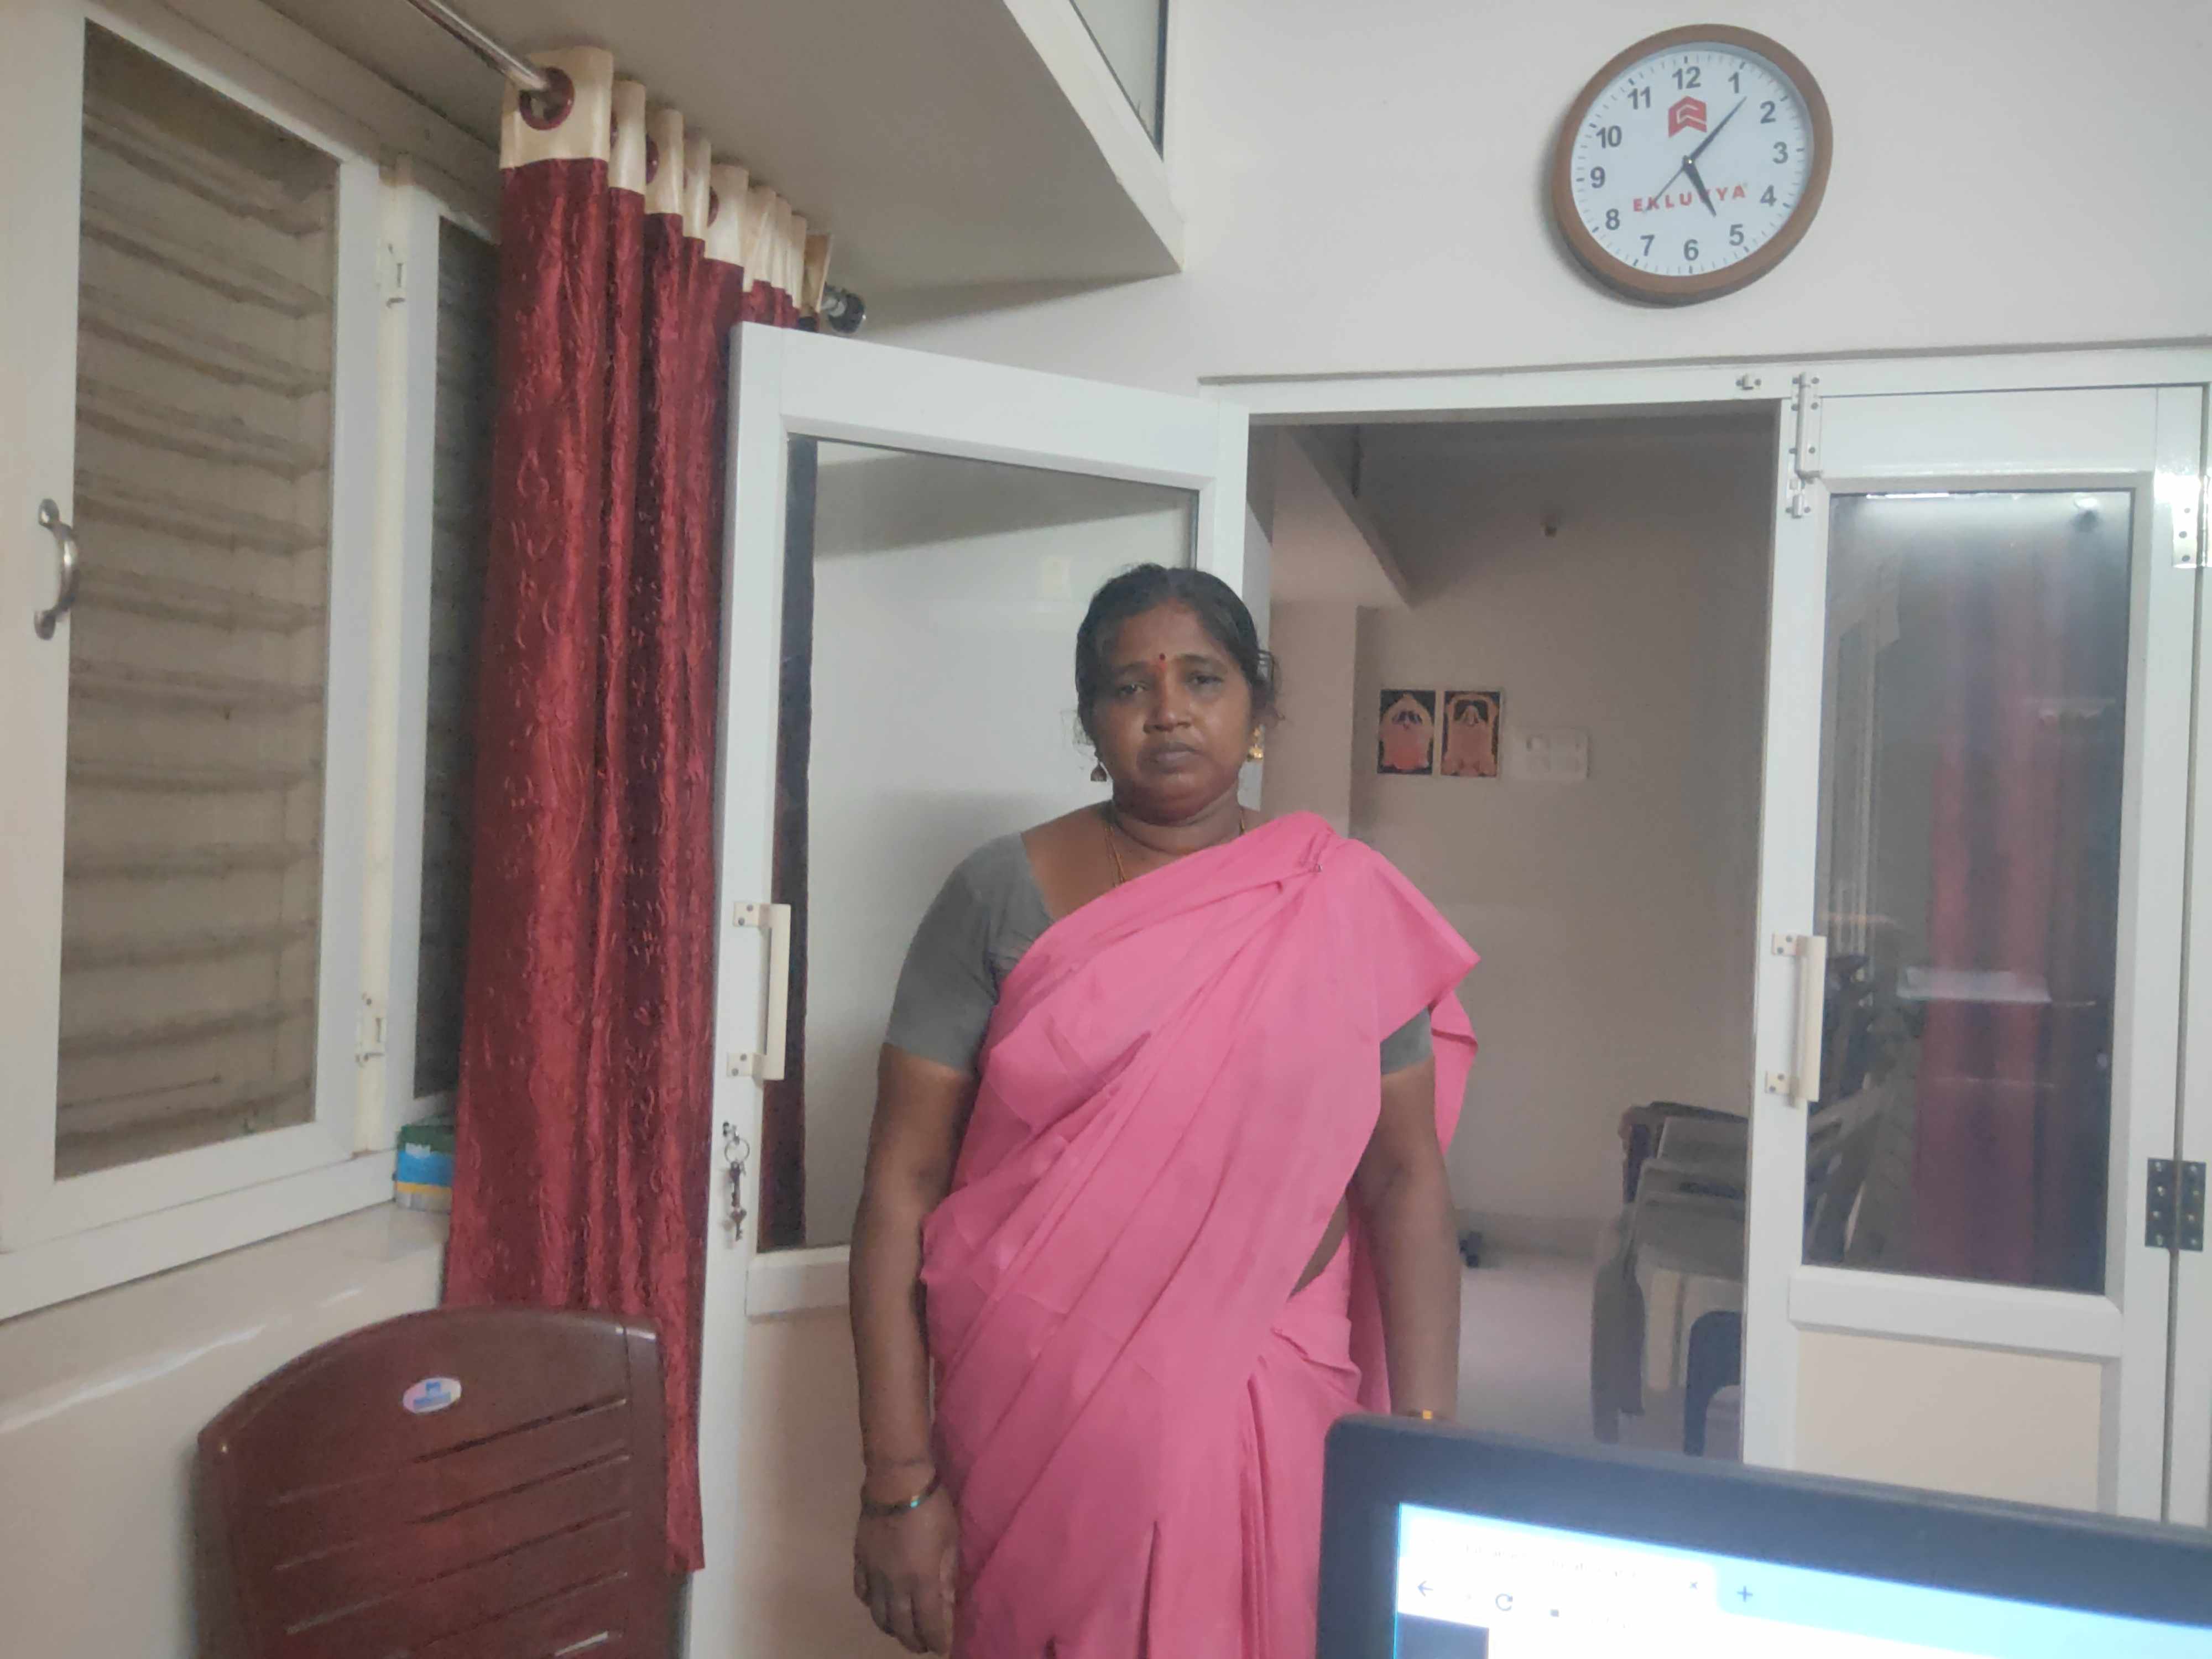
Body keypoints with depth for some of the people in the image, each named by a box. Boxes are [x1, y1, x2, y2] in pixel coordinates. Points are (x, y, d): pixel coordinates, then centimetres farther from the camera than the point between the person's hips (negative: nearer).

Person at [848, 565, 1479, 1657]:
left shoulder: (1345, 907, -2)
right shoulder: (1003, 896, -6)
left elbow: (1406, 1176, -2)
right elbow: (902, 1184, -7)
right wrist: (899, 1482, -9)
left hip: (1271, 1408, 1)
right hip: (1034, 1412, -1)